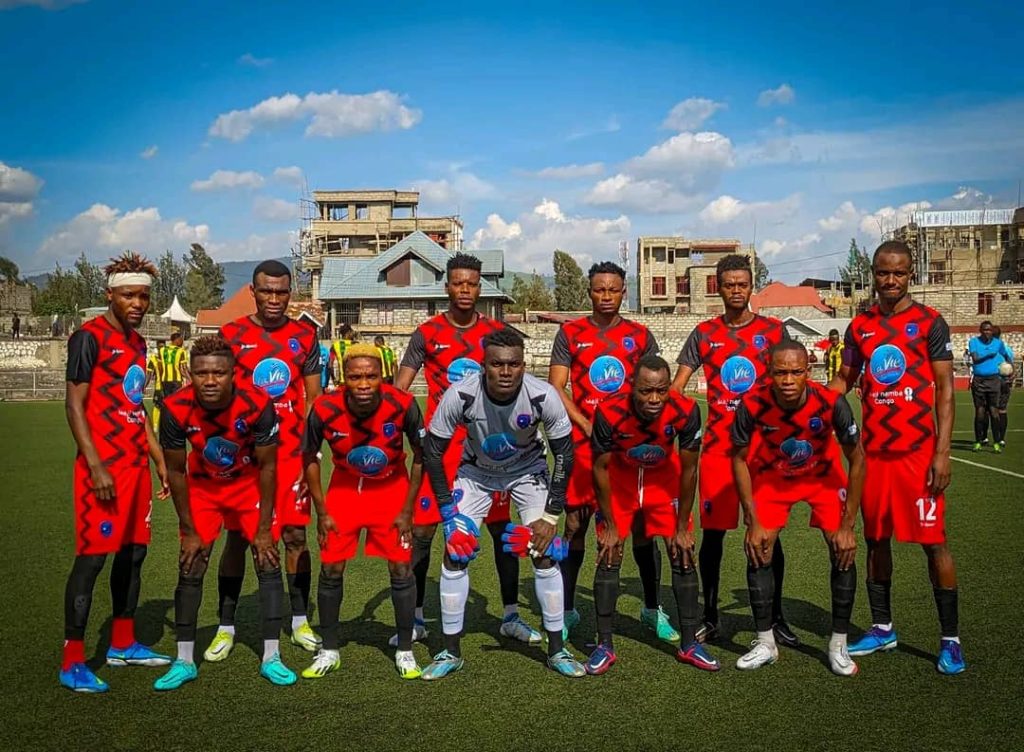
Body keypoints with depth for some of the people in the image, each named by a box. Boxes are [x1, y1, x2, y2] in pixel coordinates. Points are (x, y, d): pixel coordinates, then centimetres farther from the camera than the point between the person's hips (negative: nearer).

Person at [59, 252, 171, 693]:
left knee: (133, 553, 13)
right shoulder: (89, 338, -9)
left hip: (136, 465, 8)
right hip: (103, 468, -8)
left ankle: (123, 645, 27)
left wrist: (160, 459, 19)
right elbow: (74, 405, -13)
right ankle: (72, 663, 3)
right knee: (92, 557, -6)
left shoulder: (138, 343, 15)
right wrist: (95, 465, -20)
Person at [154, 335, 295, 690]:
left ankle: (271, 658, 5)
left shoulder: (257, 404, -31)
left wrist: (264, 528, -14)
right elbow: (176, 471, -11)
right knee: (190, 570, 0)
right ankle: (184, 661, 13)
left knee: (268, 563, -6)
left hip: (249, 483, -1)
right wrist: (189, 531, -7)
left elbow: (267, 467, -17)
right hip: (202, 485, 1)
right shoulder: (176, 408, -27)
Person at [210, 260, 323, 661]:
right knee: (237, 536, 3)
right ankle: (225, 627, 15)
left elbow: (314, 397, 9)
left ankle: (300, 622, 19)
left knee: (295, 534, 5)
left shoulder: (305, 335, 6)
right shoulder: (231, 335, 2)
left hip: (292, 451, 1)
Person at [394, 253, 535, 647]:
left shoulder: (496, 332, 5)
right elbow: (399, 389, 0)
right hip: (440, 446, -1)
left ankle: (511, 615, 20)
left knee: (502, 530, 5)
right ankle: (415, 618, 17)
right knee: (422, 531, 0)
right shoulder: (427, 333, 1)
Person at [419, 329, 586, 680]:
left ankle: (557, 650, 8)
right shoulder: (460, 395, -31)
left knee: (544, 553, -8)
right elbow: (432, 451, -17)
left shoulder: (543, 396, -30)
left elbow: (564, 453, -15)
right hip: (475, 471, 0)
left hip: (527, 470, 0)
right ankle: (451, 652, 9)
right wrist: (449, 511, -18)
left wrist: (551, 516, -17)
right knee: (455, 553, -7)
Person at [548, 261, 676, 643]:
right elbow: (556, 389, -1)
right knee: (575, 524, 3)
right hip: (584, 442, -1)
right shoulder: (570, 334, 4)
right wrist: (588, 426, -11)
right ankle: (567, 609, 15)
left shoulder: (641, 336, 8)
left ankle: (652, 608, 18)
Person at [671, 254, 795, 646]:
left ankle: (776, 617, 18)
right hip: (717, 447, 1)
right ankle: (709, 617, 18)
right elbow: (676, 387, 6)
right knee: (713, 531, 4)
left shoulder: (774, 330, 4)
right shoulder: (704, 334, 7)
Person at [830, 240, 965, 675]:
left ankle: (950, 639, 10)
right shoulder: (859, 327, 9)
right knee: (875, 539, 11)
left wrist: (942, 452, -12)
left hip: (918, 451, -4)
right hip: (873, 451, 4)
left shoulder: (930, 322, -2)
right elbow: (844, 381, 16)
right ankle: (882, 629, 24)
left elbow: (945, 390, -5)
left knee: (933, 541, -2)